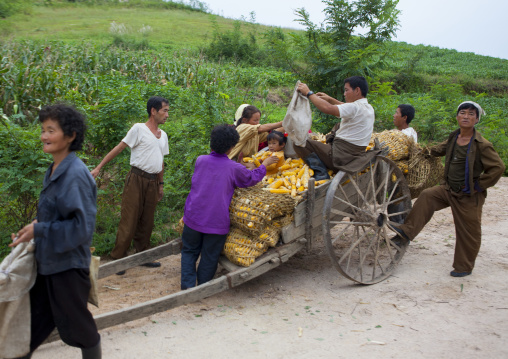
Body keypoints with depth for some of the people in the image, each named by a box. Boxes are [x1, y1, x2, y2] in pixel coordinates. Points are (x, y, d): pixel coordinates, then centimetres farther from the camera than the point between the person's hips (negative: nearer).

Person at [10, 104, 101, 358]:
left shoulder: (75, 175, -22)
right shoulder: (54, 170, 5)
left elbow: (82, 226, -24)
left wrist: (39, 230, -20)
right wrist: (37, 224, 3)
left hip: (68, 264, -8)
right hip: (47, 261, 8)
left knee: (76, 326, 10)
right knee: (35, 320, 20)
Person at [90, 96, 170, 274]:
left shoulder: (163, 135, 15)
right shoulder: (139, 129, -5)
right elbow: (118, 148, -5)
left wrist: (161, 184, 21)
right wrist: (98, 167, -8)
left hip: (152, 182, 6)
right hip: (136, 179, -6)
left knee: (146, 222, 12)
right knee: (129, 221, -5)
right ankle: (118, 259, 5)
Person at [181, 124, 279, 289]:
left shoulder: (200, 160, 1)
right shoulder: (234, 168, -8)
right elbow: (252, 178, 10)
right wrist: (265, 164, 28)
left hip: (194, 218, 3)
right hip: (217, 222, -3)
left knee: (189, 251, 18)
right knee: (209, 257, 11)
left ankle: (187, 286, 14)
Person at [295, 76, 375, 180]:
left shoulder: (355, 107, -20)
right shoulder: (369, 108, 8)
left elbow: (327, 108, -29)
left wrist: (308, 93, -18)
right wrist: (330, 99, 23)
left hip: (340, 158, -10)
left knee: (299, 143, -13)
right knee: (339, 125, 34)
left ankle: (321, 172, -21)